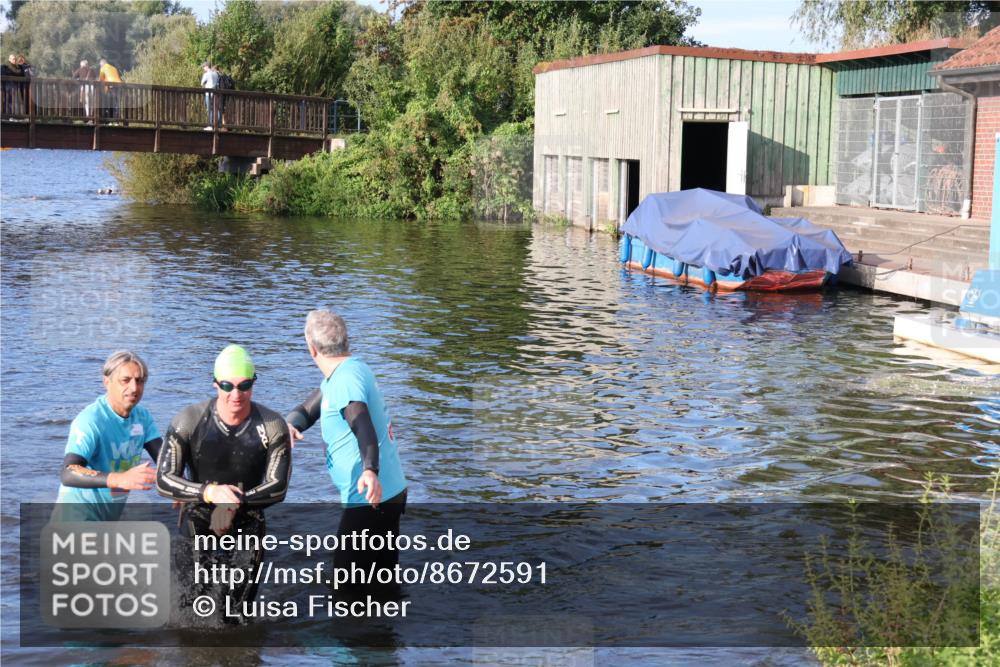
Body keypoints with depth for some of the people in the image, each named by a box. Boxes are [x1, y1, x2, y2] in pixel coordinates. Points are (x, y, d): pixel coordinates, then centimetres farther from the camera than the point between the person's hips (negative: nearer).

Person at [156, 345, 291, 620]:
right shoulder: (189, 421, -12)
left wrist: (236, 501, -27)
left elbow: (277, 488, -10)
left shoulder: (272, 427, -10)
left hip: (246, 525, 1)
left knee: (235, 614, 3)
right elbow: (164, 481, -12)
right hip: (198, 521, -1)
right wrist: (209, 492, -28)